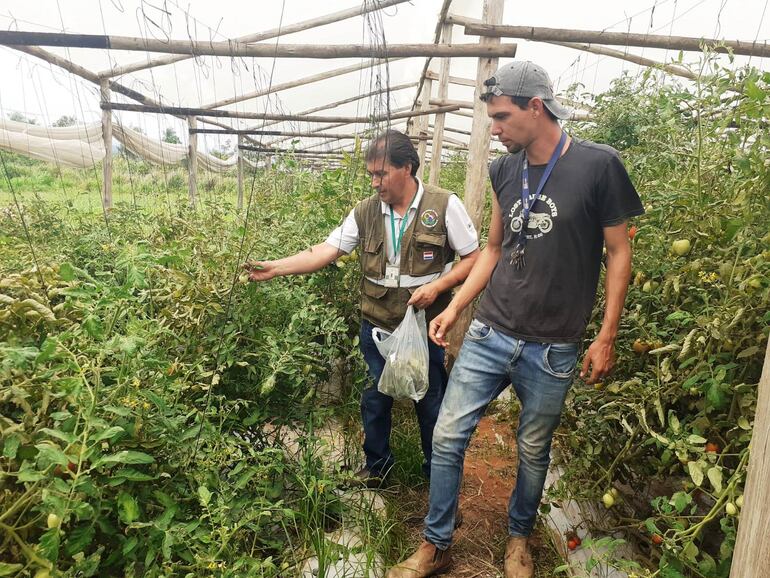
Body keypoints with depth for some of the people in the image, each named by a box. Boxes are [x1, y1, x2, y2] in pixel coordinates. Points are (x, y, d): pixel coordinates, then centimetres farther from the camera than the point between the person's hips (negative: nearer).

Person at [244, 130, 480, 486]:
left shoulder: (444, 206, -10)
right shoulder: (365, 212, -1)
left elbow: (473, 259, -6)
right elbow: (324, 252, -5)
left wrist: (437, 285, -20)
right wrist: (274, 268, -15)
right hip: (376, 329, 3)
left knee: (431, 404, 14)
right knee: (374, 401, 17)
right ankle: (377, 465, 43)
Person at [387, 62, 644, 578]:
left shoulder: (598, 166, -8)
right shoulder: (504, 170, 5)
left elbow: (619, 254, -3)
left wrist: (607, 337, -5)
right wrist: (454, 308, 7)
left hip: (552, 351, -3)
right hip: (488, 335, 4)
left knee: (534, 450, 14)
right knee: (448, 437, 4)